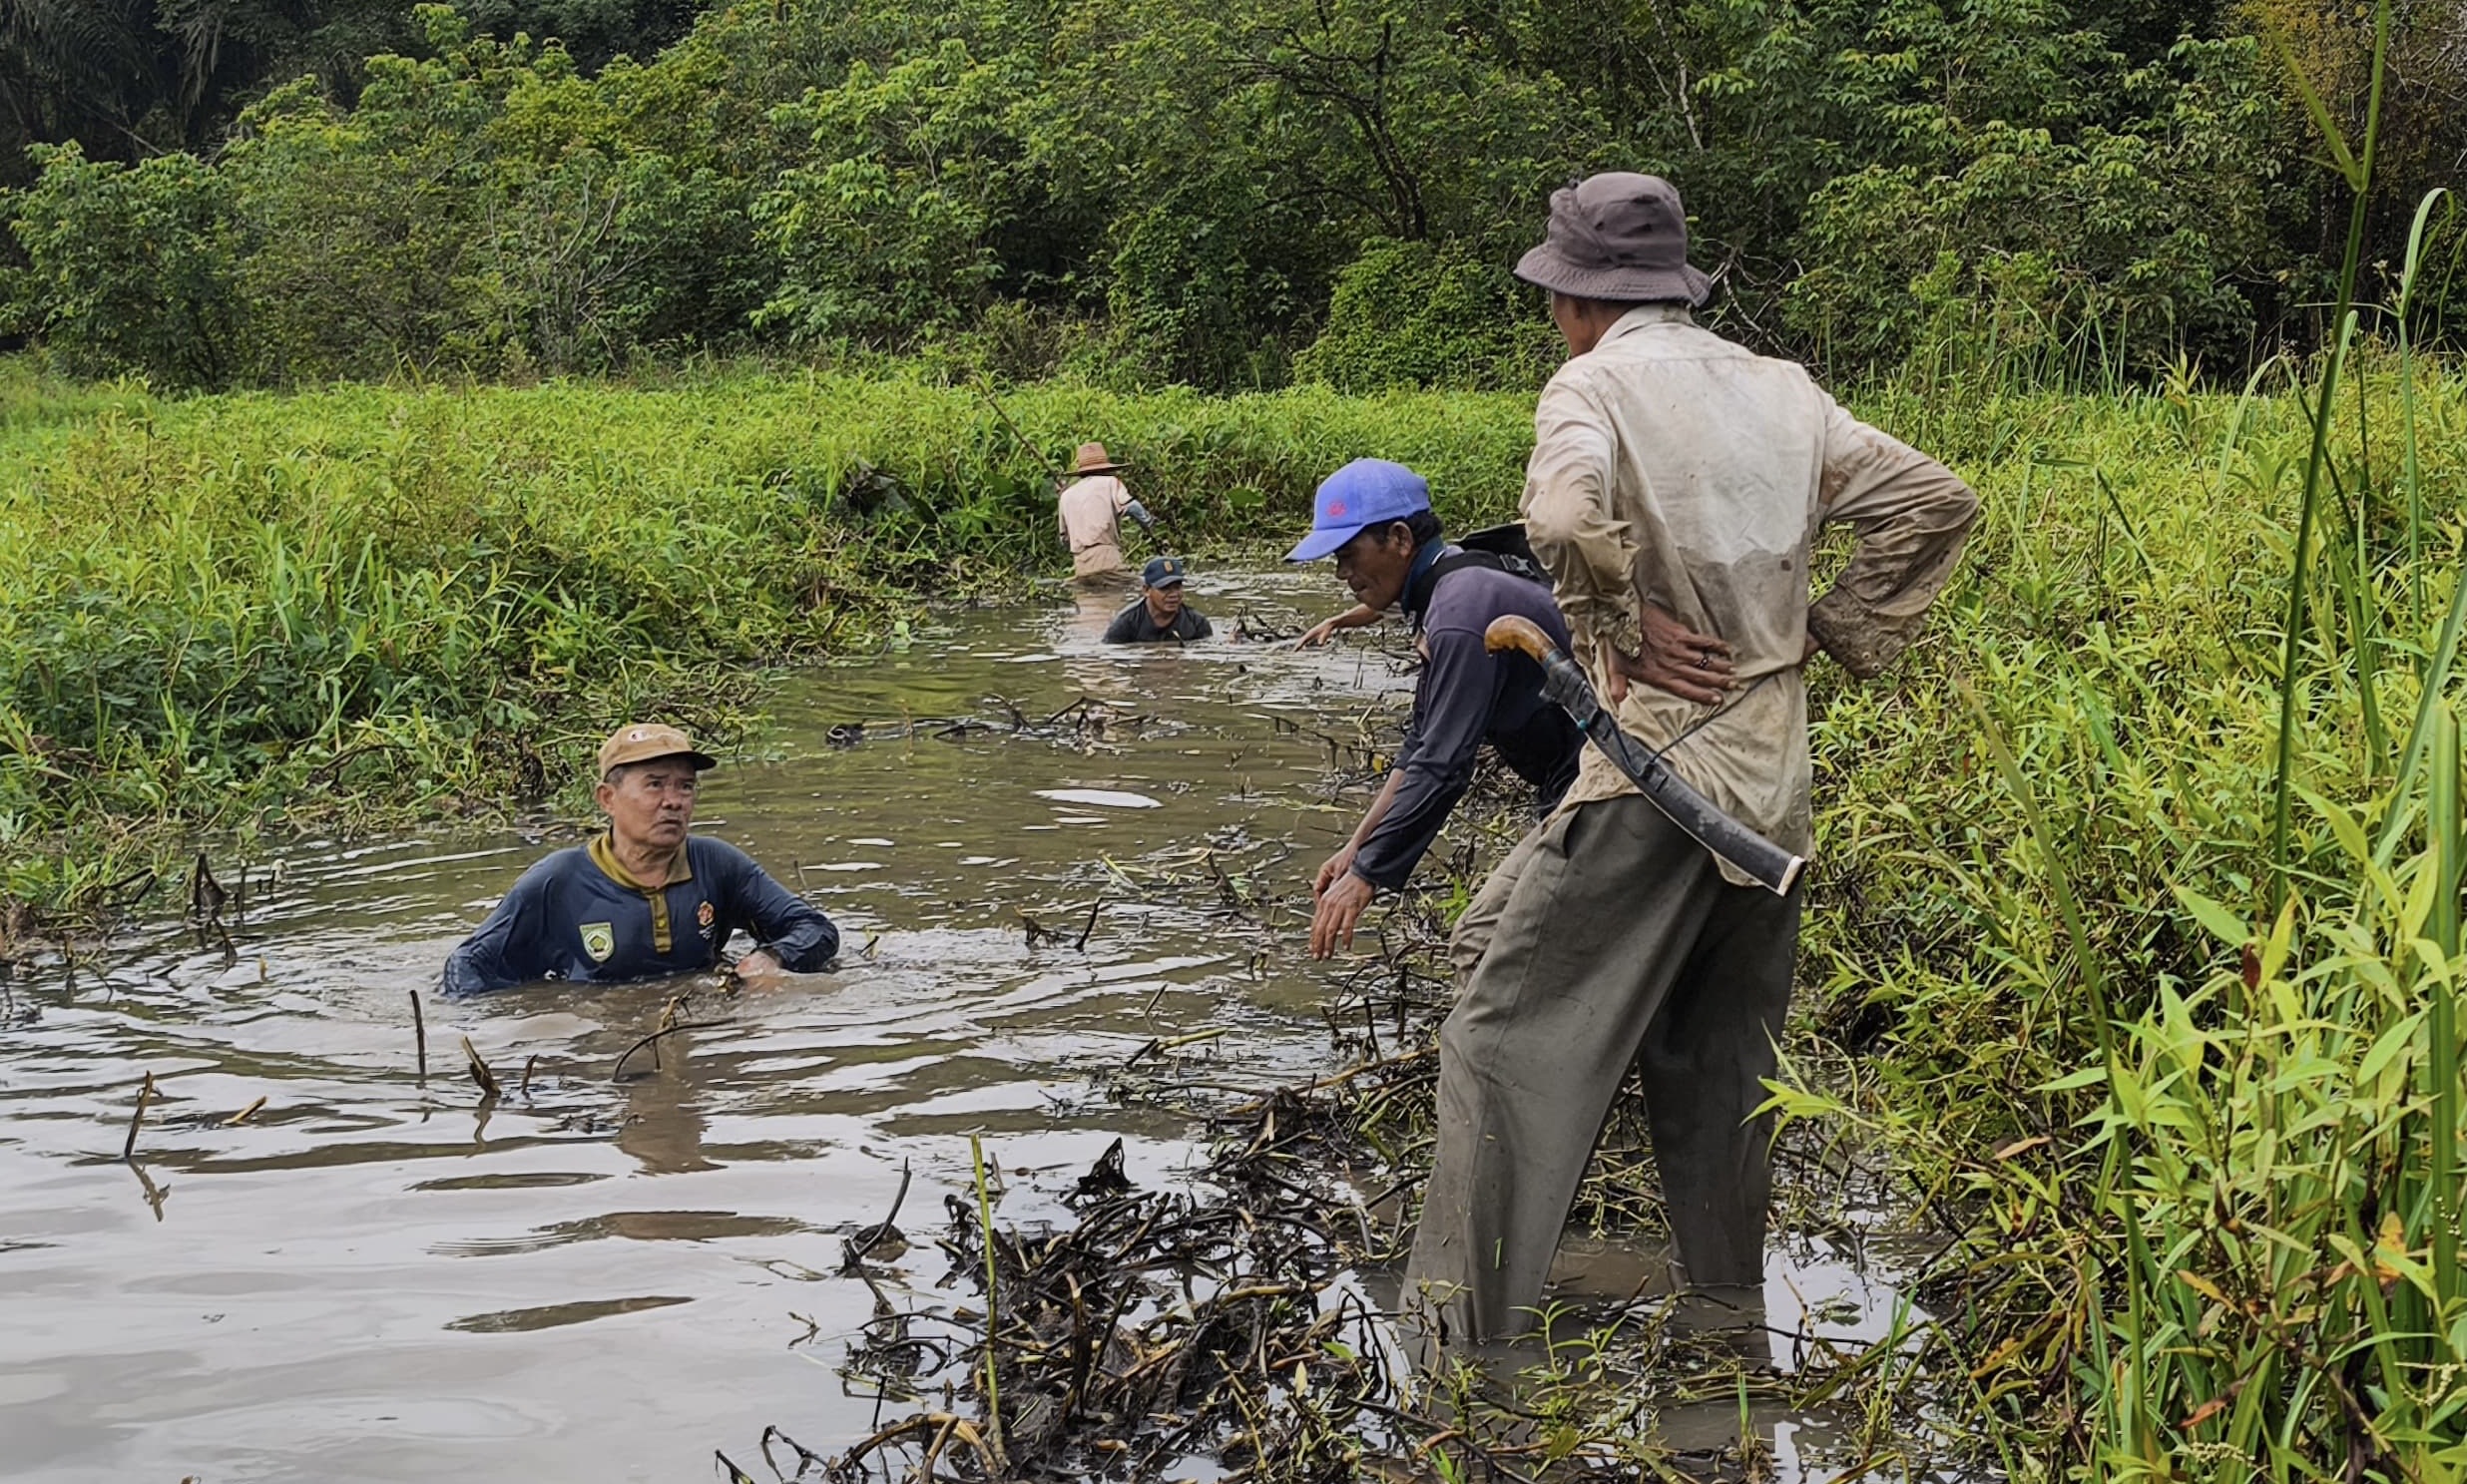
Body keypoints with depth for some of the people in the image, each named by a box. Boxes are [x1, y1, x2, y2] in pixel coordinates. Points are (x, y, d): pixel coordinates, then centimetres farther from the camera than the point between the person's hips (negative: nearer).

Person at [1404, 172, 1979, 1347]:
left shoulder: (1596, 384, -6)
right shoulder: (1780, 392, 13)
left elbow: (1564, 515, -28)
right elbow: (1935, 501, 14)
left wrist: (1623, 626, -13)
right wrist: (1842, 632, 14)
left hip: (1655, 768, -7)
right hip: (1775, 780, 7)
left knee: (1510, 1032, -2)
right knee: (1718, 1062, 17)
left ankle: (1471, 1340, -6)